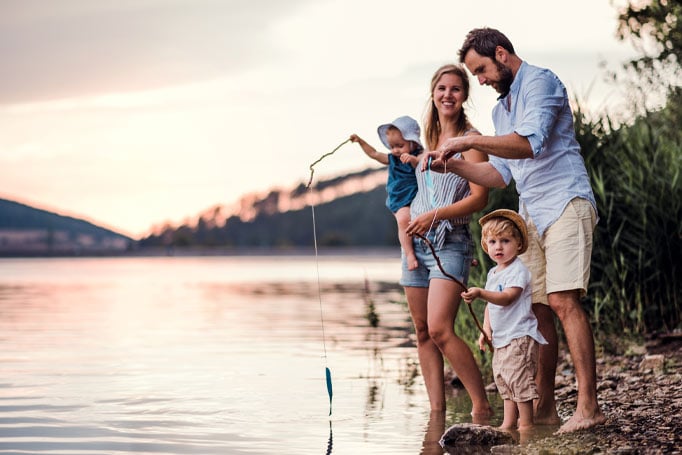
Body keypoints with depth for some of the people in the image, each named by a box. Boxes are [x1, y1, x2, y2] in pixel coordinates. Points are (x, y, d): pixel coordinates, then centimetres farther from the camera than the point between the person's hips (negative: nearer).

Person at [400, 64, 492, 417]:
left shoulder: (469, 139, -4)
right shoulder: (428, 139, 16)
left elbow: (479, 198, -13)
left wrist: (435, 215, -20)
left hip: (450, 243, -7)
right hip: (417, 242, 7)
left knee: (440, 330, -20)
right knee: (423, 332, 4)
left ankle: (482, 407, -12)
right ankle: (437, 413, 9)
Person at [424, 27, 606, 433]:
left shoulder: (540, 83, -6)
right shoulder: (502, 109, 23)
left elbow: (530, 142, -22)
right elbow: (500, 175, 22)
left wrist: (469, 140, -18)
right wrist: (454, 164, 8)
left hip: (564, 203, -9)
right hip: (531, 215, 9)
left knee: (563, 300, -18)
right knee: (538, 308, 4)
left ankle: (589, 407, -20)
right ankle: (545, 407, 7)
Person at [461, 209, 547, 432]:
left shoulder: (518, 270, -13)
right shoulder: (493, 273, 15)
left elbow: (507, 297, -26)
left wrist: (481, 293, -38)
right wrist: (486, 329, 8)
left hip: (520, 336, -10)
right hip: (501, 338, 10)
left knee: (518, 377, -12)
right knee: (502, 378, 12)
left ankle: (526, 424, -7)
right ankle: (509, 423, 19)